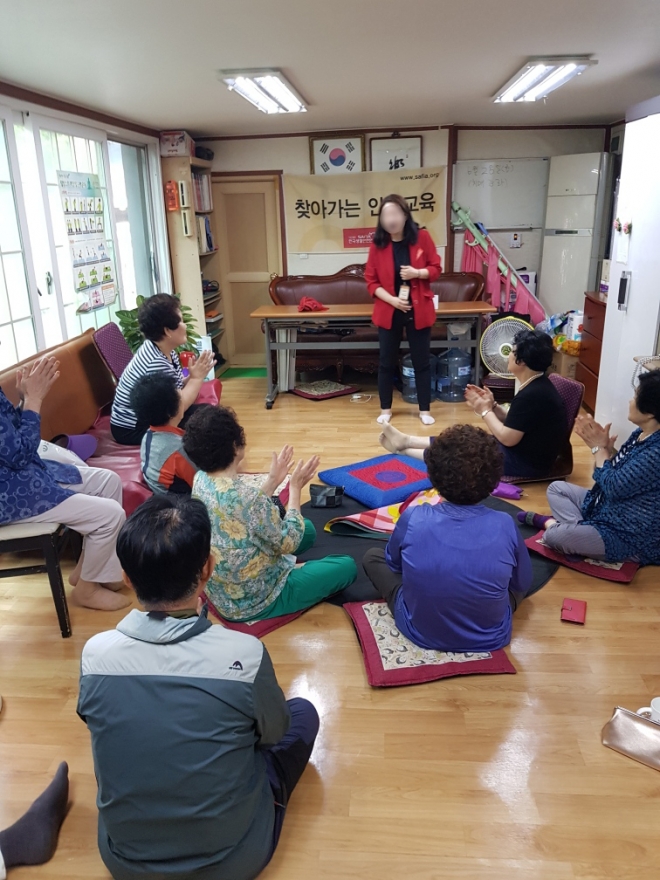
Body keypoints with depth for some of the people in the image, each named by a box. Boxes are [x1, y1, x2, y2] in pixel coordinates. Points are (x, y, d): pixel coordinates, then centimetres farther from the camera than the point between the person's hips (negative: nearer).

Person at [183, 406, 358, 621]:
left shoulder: (200, 480, -9)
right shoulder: (247, 497, -35)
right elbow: (288, 543, -19)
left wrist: (272, 481, 4)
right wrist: (295, 488, -12)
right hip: (251, 602, -9)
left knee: (307, 530, 23)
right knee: (346, 567, 5)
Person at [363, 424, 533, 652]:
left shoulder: (413, 519, -20)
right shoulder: (505, 526, -19)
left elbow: (394, 562, 1)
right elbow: (522, 584, -1)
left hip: (419, 632, -1)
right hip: (490, 638, 2)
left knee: (372, 556, 17)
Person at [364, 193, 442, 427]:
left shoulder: (422, 237, -6)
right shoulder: (378, 244, -5)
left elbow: (436, 269, 1)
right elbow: (371, 281, -2)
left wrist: (417, 273, -19)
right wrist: (392, 299, -16)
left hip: (419, 310, 0)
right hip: (388, 311, 1)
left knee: (422, 361, 7)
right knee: (386, 362, 8)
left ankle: (425, 409, 20)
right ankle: (385, 409, 23)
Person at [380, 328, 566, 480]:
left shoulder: (531, 395, -27)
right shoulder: (537, 386, 5)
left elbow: (508, 438, -23)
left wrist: (485, 411, -11)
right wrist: (493, 406, -2)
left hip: (527, 462, -9)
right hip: (523, 450, 9)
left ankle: (403, 448, 16)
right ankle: (406, 441, 22)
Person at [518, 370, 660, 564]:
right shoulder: (641, 433, -1)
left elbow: (614, 486, -27)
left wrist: (599, 448, -14)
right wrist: (606, 446, -9)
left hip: (631, 537, -10)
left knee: (554, 536, -24)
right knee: (556, 488, 16)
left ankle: (552, 523, 8)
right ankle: (580, 528, -2)